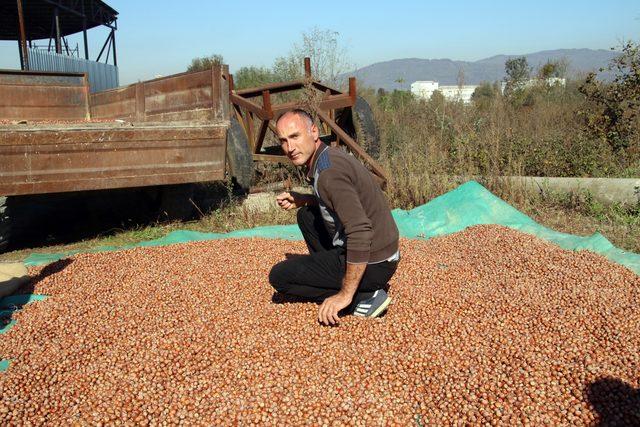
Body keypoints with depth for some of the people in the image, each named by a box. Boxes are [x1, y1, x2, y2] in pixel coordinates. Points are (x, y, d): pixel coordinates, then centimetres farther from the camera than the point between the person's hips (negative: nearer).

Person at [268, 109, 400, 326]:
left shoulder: (328, 171, -24)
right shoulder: (332, 155, 7)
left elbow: (361, 233, -32)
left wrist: (345, 295, -25)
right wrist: (301, 200, 11)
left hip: (370, 264, -9)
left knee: (279, 276, -2)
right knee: (306, 215, 22)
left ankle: (363, 297, -4)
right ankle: (333, 278, 15)